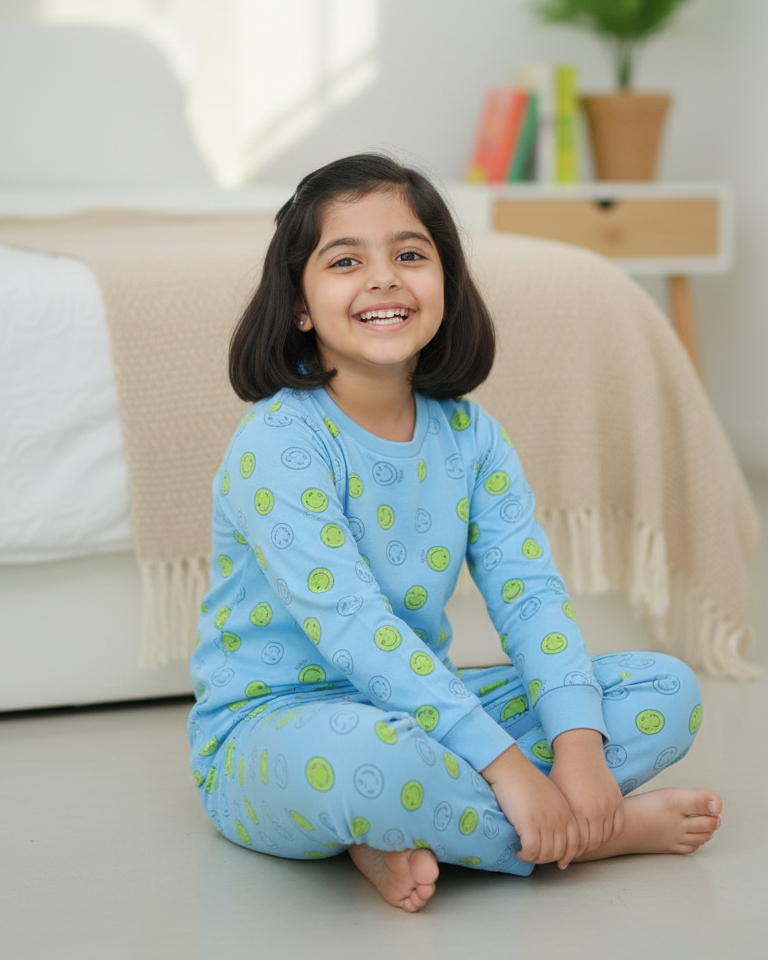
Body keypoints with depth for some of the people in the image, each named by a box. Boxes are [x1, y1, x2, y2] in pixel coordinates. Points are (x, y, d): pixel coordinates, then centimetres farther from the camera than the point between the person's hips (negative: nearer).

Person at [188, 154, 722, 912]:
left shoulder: (471, 436, 2)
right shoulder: (279, 442, -17)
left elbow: (531, 593, -5)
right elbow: (350, 627, -26)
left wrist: (578, 744, -23)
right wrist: (504, 762, -31)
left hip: (415, 710, 7)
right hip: (269, 728, -6)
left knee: (667, 690, -3)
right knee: (362, 754, -43)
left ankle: (411, 834, -19)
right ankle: (609, 830, -16)